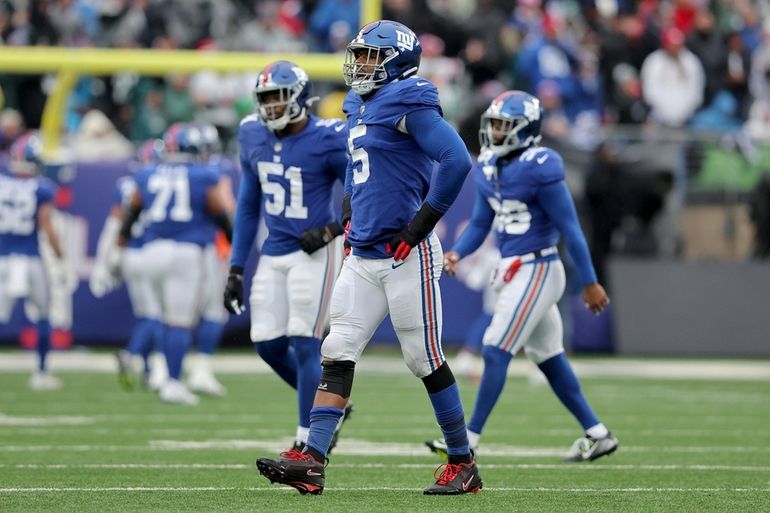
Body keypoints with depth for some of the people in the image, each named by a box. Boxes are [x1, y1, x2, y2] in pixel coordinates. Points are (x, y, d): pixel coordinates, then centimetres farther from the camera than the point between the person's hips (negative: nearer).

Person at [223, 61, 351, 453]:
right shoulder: (254, 137, 4)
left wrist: (331, 231, -17)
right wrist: (236, 268, 11)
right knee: (268, 345, 4)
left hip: (314, 253, -6)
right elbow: (248, 206, 13)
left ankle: (307, 441, 1)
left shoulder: (327, 141, -15)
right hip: (274, 254, 6)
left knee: (304, 345, -7)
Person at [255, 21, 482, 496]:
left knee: (425, 359, -1)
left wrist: (423, 221, -18)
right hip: (364, 255, 9)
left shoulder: (408, 103, -12)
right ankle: (312, 460, -6)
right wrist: (349, 215, 19)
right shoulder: (361, 106, 15)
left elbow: (457, 159, -21)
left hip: (406, 255, -9)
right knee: (338, 351, -1)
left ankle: (464, 464, 11)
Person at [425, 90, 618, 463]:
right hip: (514, 272, 9)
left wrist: (589, 283, -12)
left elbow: (569, 228, -15)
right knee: (549, 359, 15)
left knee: (496, 351, -9)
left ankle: (470, 438, -5)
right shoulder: (489, 167, 8)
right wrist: (457, 253, -4)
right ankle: (597, 434, 23)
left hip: (536, 271, -9)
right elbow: (481, 223, 15)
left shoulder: (538, 169, -17)